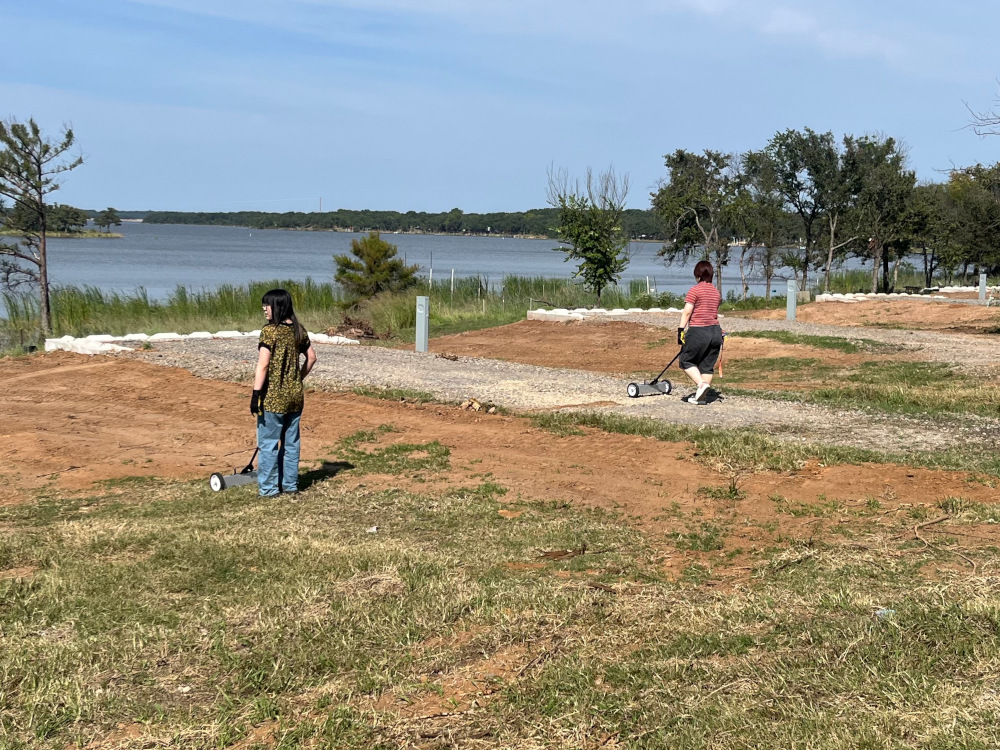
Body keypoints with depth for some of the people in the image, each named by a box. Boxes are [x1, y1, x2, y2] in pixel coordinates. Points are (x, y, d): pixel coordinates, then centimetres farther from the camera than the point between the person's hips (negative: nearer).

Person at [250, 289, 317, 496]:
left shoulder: (269, 331, -15)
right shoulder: (298, 330, 5)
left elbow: (263, 365, -19)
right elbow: (312, 357, 13)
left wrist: (255, 393, -17)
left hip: (273, 396, -6)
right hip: (295, 395, 7)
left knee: (269, 442, 3)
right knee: (291, 441, 14)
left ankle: (268, 487, 8)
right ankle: (290, 483, 22)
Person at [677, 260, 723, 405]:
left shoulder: (695, 290, -8)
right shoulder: (716, 292, 13)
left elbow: (687, 312, -13)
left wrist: (681, 330, -12)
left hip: (698, 332, -6)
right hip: (715, 331, 7)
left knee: (686, 361, 7)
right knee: (707, 366, 10)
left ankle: (701, 384, -12)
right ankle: (701, 396, 12)